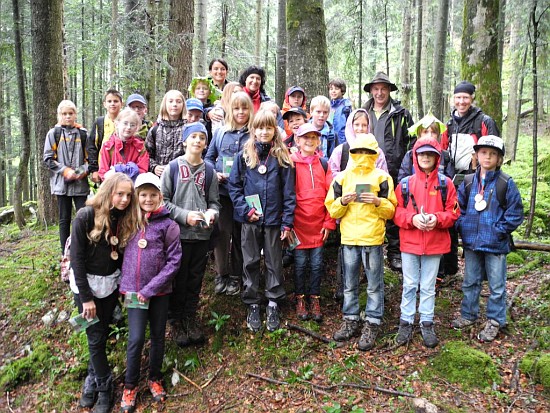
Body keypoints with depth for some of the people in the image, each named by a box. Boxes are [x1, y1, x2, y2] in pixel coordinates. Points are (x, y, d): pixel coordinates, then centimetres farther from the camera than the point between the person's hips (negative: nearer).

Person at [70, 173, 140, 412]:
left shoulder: (126, 218, -3)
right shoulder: (86, 216, -18)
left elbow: (122, 254, 5)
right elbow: (77, 258, -17)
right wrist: (86, 297, -16)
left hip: (111, 284, 4)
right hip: (86, 284, -4)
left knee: (103, 334, 12)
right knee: (96, 338, 1)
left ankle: (92, 379, 31)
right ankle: (104, 386, 18)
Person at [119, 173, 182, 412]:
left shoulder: (168, 225, -8)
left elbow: (173, 261, -10)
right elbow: (124, 253, 11)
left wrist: (150, 289, -14)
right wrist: (126, 284, 1)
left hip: (159, 291, -1)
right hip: (134, 289, 1)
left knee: (158, 337, 12)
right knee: (136, 339, -2)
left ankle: (154, 379, 34)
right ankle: (130, 386, 19)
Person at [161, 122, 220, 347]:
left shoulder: (209, 171, 7)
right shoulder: (173, 167, -2)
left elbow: (214, 201, 11)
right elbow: (163, 200, -4)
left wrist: (211, 213, -11)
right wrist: (185, 215, -14)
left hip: (202, 234, 3)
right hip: (179, 233, -3)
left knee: (195, 280, 13)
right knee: (178, 280, 6)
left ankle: (191, 318, 28)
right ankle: (176, 321, 23)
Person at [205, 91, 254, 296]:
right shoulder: (221, 133, 8)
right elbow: (209, 157, 14)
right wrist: (214, 173, -3)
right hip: (222, 190, 1)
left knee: (239, 234, 8)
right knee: (222, 232, -2)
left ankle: (236, 276, 21)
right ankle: (221, 275, 12)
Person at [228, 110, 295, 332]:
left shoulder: (282, 157, 0)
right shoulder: (243, 156, 2)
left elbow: (288, 192, -1)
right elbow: (234, 186, 2)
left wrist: (287, 222, -6)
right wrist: (245, 209, -9)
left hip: (274, 220, 0)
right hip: (250, 221, 1)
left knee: (274, 263, 9)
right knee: (251, 263, 9)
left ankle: (273, 305, 24)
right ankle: (252, 305, 23)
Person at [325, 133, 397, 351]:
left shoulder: (382, 177, 1)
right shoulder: (342, 177, 8)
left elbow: (391, 210, 2)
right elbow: (332, 210, 7)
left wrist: (378, 202, -16)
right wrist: (342, 201, -12)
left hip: (373, 238, -3)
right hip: (349, 237, 3)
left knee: (374, 284, 5)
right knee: (350, 284, 13)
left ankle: (372, 324, 17)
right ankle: (350, 320, 27)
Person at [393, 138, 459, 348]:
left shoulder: (445, 183, 0)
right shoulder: (405, 183, 0)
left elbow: (453, 213, 0)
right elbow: (396, 212, 0)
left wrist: (437, 219, -18)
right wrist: (412, 219, -17)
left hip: (435, 244, 0)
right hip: (409, 243, 0)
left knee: (428, 287, 12)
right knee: (409, 286, 10)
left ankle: (427, 324, 24)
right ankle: (406, 323, 22)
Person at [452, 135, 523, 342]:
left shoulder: (506, 183, -7)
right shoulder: (468, 182, 4)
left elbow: (515, 213, -7)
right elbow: (459, 207, 10)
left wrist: (499, 230, -12)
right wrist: (463, 227, -3)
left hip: (495, 244, -4)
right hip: (471, 242, 4)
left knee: (496, 286, 8)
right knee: (470, 282, 17)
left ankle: (495, 321, 23)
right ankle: (468, 315, 33)